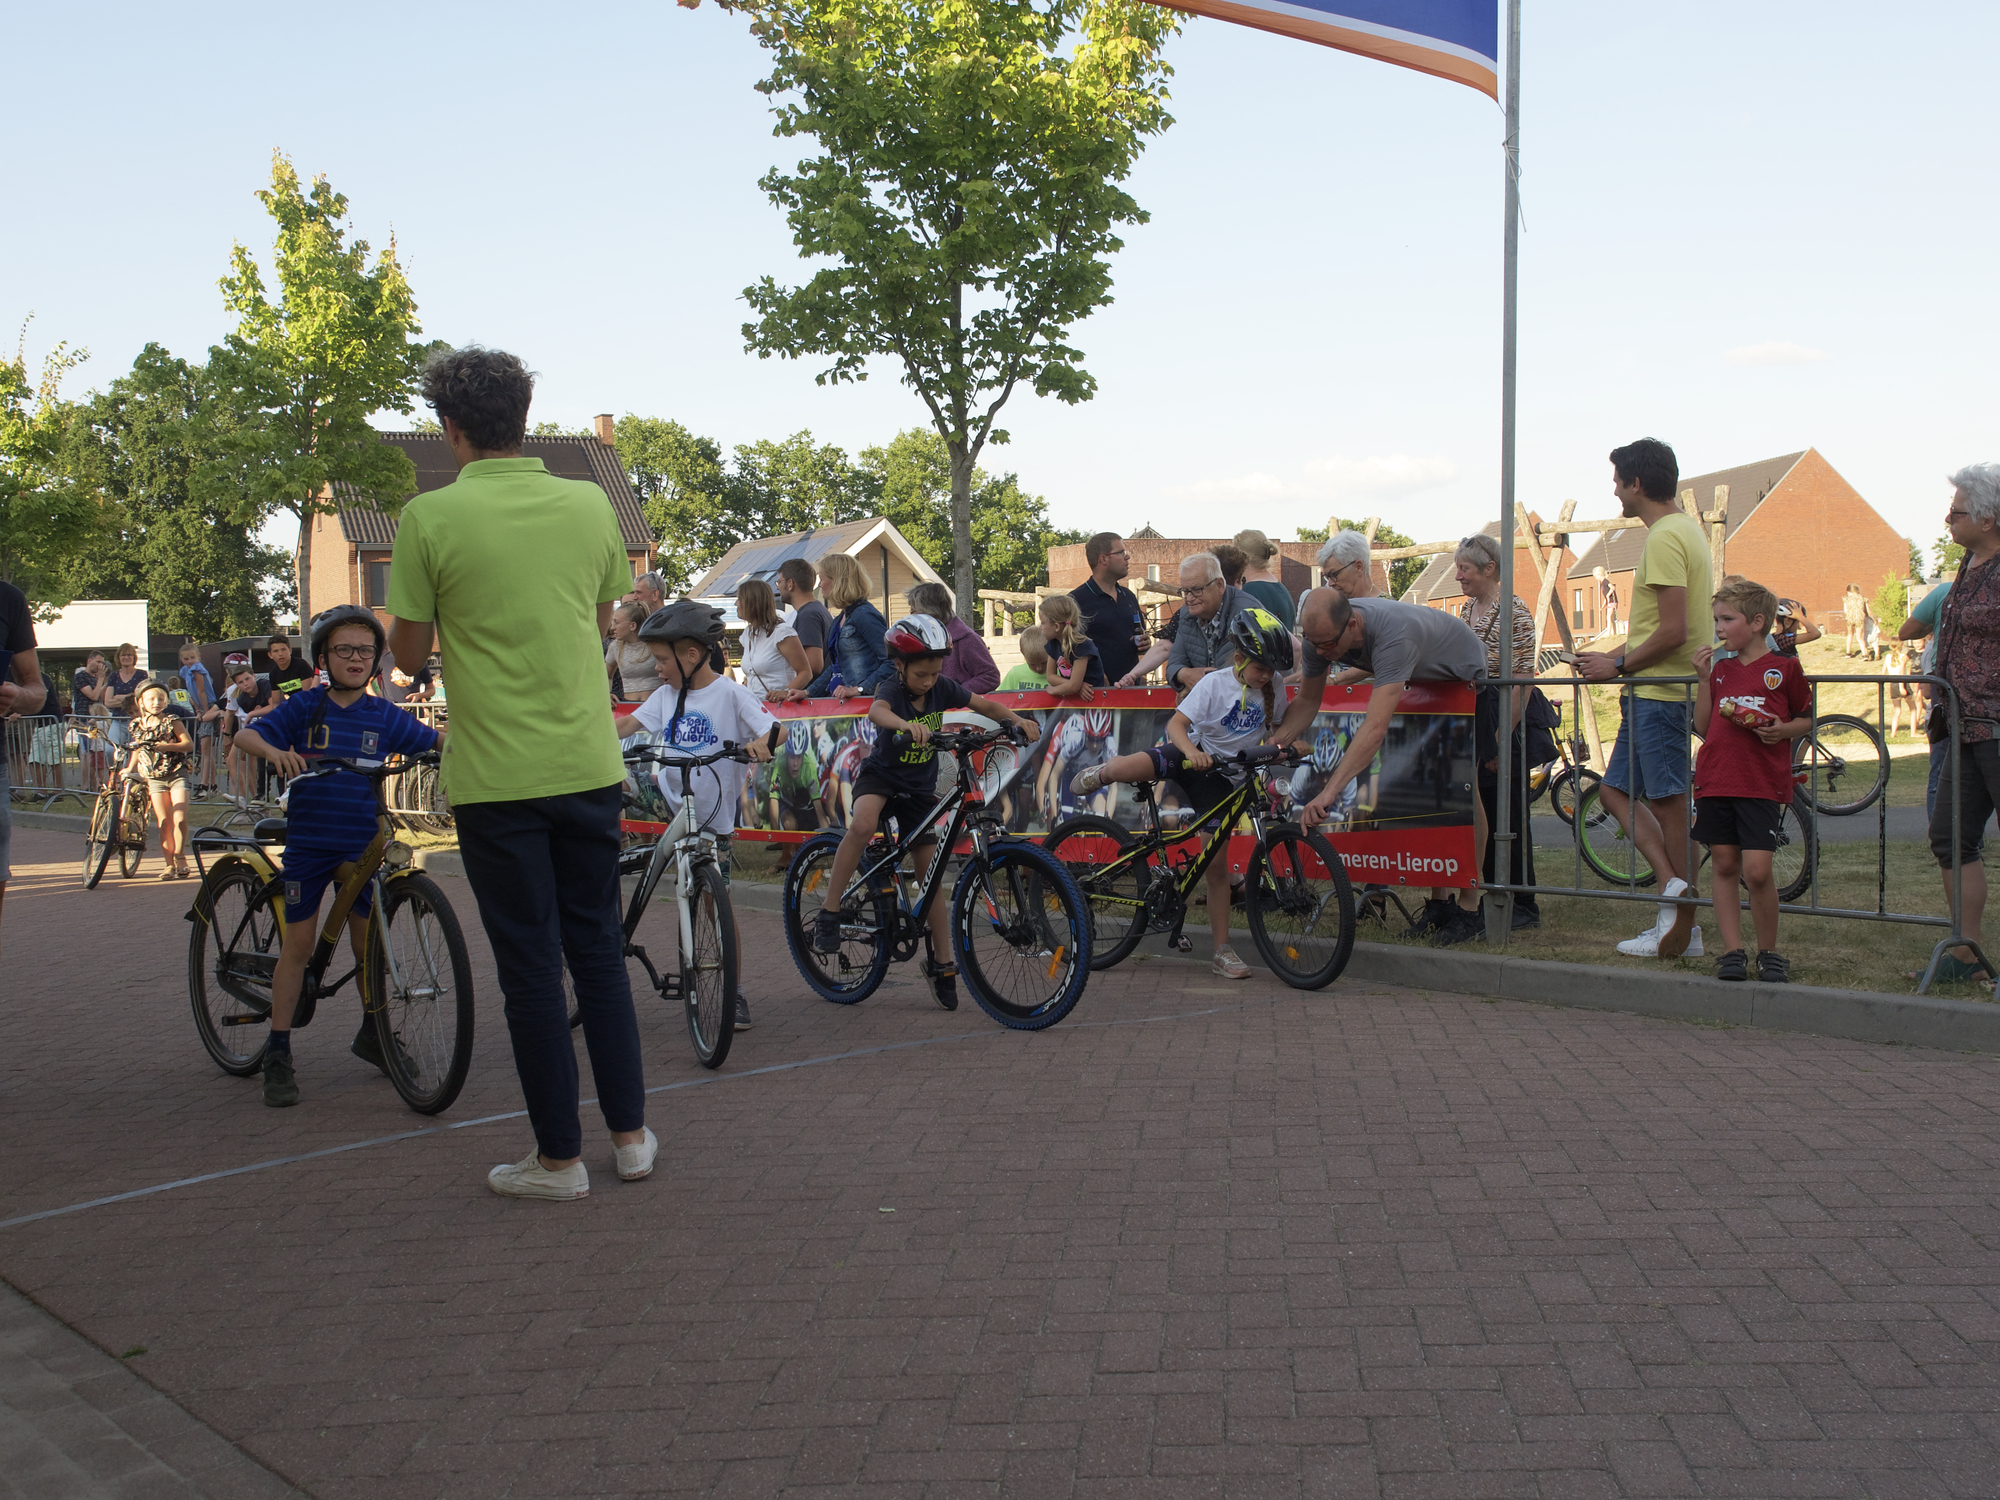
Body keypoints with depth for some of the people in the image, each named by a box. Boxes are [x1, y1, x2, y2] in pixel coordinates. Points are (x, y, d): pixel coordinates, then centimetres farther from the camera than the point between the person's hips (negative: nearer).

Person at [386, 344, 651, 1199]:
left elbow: (408, 649, -2)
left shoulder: (430, 518, -10)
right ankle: (630, 1134, 21)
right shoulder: (590, 504, 2)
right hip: (589, 766, 4)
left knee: (530, 966, 5)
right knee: (598, 950, 16)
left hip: (496, 777, -4)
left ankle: (559, 1157, 13)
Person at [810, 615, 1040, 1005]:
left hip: (920, 787, 4)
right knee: (862, 825, -37)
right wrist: (907, 724, -66)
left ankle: (942, 964, 14)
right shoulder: (893, 687, -21)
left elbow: (985, 705, 1)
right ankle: (829, 914, -25)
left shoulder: (941, 688, -8)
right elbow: (876, 711, -44)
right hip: (881, 775, -4)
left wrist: (1019, 720, -18)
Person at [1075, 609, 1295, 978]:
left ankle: (1222, 950, 7)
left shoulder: (1274, 686, -3)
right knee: (1124, 768, -30)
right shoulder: (1215, 683, -16)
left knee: (1216, 862, -2)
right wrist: (1192, 752, -41)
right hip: (1193, 756, -2)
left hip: (1221, 775, 3)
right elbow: (1176, 723, -22)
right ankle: (1102, 773, 11)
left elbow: (1277, 727, 13)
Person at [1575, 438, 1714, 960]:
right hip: (1655, 688, 11)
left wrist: (1617, 665, -11)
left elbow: (1673, 631, -22)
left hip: (1662, 693, -11)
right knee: (1618, 790, 11)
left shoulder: (1664, 538, -16)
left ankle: (1681, 927, 3)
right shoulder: (1685, 528, 16)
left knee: (1668, 803, -4)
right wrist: (1614, 658, 16)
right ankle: (1673, 884, 4)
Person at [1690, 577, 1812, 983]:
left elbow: (1807, 718, 10)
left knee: (1757, 870, -11)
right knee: (1723, 865, 5)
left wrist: (1783, 730, -10)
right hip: (1716, 779, 5)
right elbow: (1704, 724, 10)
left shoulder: (1784, 668, 1)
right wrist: (1704, 678, 3)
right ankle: (1732, 951, 12)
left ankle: (1769, 952, 6)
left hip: (1763, 785, -5)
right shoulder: (1721, 667, 13)